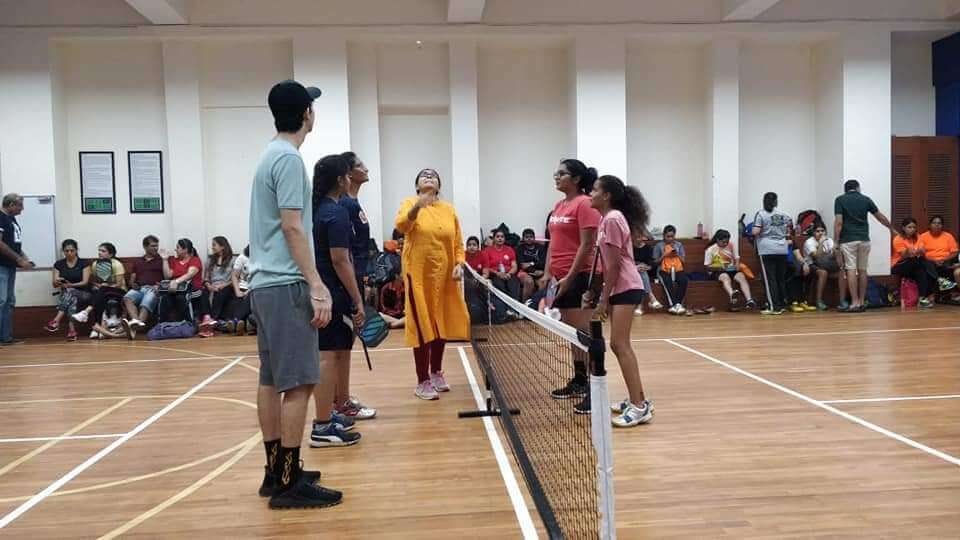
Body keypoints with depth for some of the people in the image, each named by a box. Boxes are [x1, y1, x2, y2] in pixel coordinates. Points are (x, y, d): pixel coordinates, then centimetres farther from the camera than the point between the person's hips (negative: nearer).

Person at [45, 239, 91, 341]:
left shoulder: (84, 263, 2)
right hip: (65, 294, 2)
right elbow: (54, 285, 3)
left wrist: (71, 285, -25)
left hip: (84, 294, -2)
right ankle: (71, 329, -51)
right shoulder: (58, 264, 9)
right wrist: (57, 282, -22)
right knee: (71, 299, -35)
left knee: (69, 291, -36)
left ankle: (56, 321, -52)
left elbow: (85, 282, -7)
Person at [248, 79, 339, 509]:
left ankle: (275, 472, 20)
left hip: (265, 282, 10)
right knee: (298, 384, -7)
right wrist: (316, 286, -18)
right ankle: (289, 483, -3)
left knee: (272, 380, 12)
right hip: (286, 284, -10)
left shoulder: (271, 155, 17)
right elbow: (292, 227, -17)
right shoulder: (289, 158, -10)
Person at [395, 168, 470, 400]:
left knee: (441, 325, 13)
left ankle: (436, 372, 31)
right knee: (422, 327, -2)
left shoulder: (449, 209, 9)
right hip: (418, 275, -4)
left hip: (444, 276, 4)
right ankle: (422, 382, 7)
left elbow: (458, 243, 12)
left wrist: (459, 264, -3)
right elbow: (401, 226, -21)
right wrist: (417, 208, -38)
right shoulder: (409, 204, -1)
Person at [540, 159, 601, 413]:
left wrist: (570, 277, -17)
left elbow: (587, 245, -16)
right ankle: (579, 381, 24)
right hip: (561, 277, 9)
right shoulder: (559, 206, 15)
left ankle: (594, 389, -4)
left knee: (584, 333, -7)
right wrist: (548, 272, 10)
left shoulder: (585, 204, -11)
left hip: (579, 276, -8)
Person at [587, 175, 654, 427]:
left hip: (626, 288, -10)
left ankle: (639, 407, -10)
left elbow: (614, 264, -17)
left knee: (620, 345, -11)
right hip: (620, 288, 10)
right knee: (620, 345, 12)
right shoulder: (607, 219, 14)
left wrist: (604, 299, -15)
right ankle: (639, 399, 20)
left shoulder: (613, 219, -14)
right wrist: (599, 292, 17)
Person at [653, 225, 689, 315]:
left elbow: (683, 261, 15)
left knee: (684, 280, -32)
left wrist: (677, 255, -4)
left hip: (677, 270, 2)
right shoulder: (659, 245, 9)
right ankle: (675, 304, -41)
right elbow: (655, 262, 7)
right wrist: (664, 255, -6)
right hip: (663, 271, -2)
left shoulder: (679, 244, 17)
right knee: (668, 282, -37)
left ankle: (678, 304, -33)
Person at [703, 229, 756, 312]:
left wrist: (737, 265, -15)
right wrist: (719, 267, -21)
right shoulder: (710, 249, -4)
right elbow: (707, 267, -5)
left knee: (741, 276, -28)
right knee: (725, 277, -37)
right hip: (716, 272, -4)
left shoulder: (732, 246, 7)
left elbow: (737, 259, 8)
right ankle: (732, 295, -70)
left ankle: (749, 300, -46)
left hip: (731, 270, 4)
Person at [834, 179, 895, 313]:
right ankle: (861, 303, 13)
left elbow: (838, 222, -10)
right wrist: (892, 229, 33)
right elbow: (880, 216, 18)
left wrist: (836, 241, -7)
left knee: (851, 270, -6)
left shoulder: (840, 200, -1)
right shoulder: (865, 199, 9)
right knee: (862, 270, 10)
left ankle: (855, 303, -11)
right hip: (864, 239, 4)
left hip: (848, 240, -4)